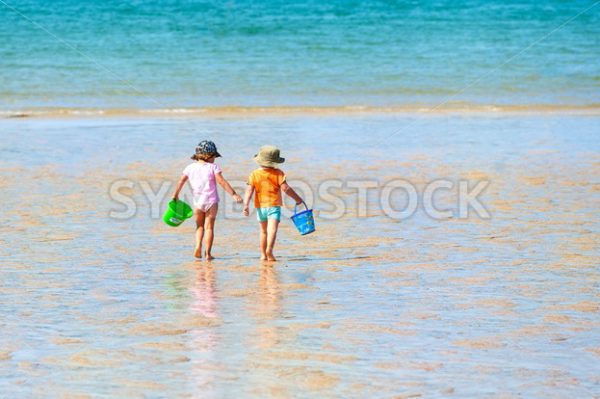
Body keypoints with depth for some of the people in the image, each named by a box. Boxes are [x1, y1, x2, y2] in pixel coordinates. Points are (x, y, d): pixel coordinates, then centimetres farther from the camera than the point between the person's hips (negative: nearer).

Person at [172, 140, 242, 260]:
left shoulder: (191, 167, 5)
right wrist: (233, 194, -14)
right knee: (209, 227, 2)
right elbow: (222, 182, -13)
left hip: (197, 202, 3)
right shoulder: (213, 167, -6)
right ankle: (208, 253, -2)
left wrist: (175, 195, 24)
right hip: (211, 201, -3)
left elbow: (181, 181, 11)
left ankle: (198, 246, -4)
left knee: (200, 226, 19)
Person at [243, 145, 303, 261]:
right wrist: (297, 198, 1)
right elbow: (285, 188, -10)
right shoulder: (278, 173, -5)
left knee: (263, 231, 19)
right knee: (272, 230, -15)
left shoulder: (254, 174, 1)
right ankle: (269, 249, -38)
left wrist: (246, 205, -14)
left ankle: (263, 254, 23)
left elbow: (249, 190, -9)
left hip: (260, 206, 3)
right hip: (274, 206, -3)